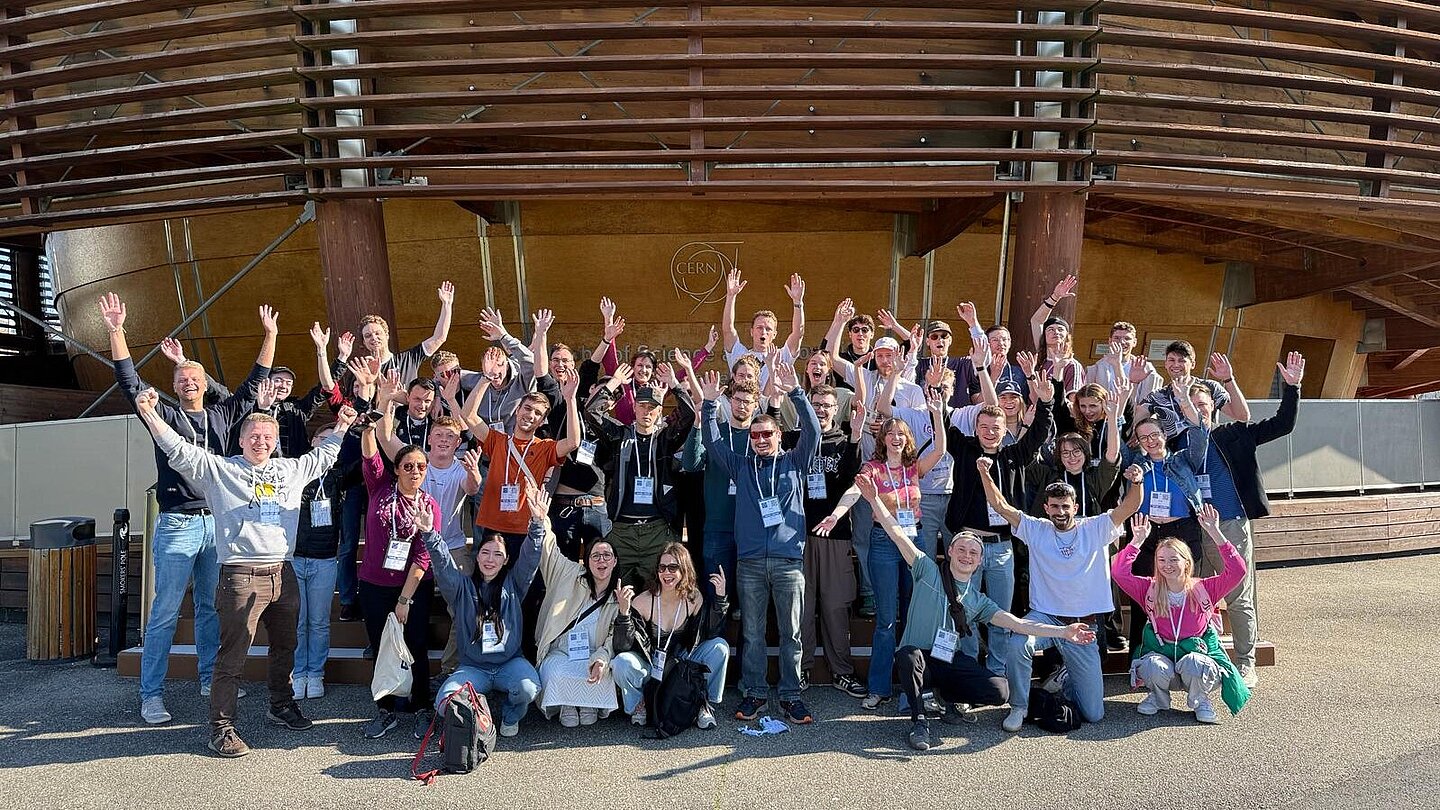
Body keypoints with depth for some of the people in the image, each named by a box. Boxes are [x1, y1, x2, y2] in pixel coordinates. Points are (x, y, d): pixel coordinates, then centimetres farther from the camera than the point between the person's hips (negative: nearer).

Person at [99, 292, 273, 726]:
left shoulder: (222, 415, 12)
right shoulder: (165, 416, 3)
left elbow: (253, 385, 16)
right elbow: (130, 383, -7)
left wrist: (270, 337, 13)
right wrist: (116, 332, -16)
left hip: (216, 522, 4)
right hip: (177, 524, -4)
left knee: (212, 608, 12)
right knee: (165, 612, -3)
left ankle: (210, 680, 23)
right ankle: (151, 694, 3)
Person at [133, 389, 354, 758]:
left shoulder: (292, 469, 16)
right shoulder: (219, 468, 2)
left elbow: (322, 457, 33)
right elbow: (180, 450, -7)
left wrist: (341, 427, 33)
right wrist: (150, 415, -18)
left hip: (283, 574, 6)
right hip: (242, 576, -5)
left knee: (285, 647, 18)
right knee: (232, 656, -5)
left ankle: (282, 705, 36)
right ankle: (222, 728, 3)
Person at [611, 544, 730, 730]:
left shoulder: (693, 598, -8)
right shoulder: (644, 601, -18)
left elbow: (712, 634, -14)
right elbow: (623, 646, -22)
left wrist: (720, 598, -24)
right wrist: (624, 611, -39)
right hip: (649, 669, -2)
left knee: (720, 647, -20)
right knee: (622, 663, -32)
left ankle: (707, 704, -1)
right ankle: (638, 704, 0)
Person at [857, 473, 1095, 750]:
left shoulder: (978, 601, 12)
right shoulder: (928, 572, 1)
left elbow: (1016, 623, 5)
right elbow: (899, 535, -8)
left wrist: (1063, 631, -4)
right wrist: (874, 499, -19)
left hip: (951, 664, 4)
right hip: (916, 663, -3)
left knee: (1000, 691, -17)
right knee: (909, 654, -40)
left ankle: (948, 696, 13)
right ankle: (918, 721, -17)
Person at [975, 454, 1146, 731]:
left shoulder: (1096, 529, 2)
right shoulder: (1036, 530, 3)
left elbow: (1129, 508, -10)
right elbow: (1001, 506, -5)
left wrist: (1136, 483, -30)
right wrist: (985, 474, -19)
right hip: (1044, 616, 0)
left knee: (1093, 713, 0)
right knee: (1017, 646, -37)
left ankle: (1065, 679, 35)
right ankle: (1018, 708, -11)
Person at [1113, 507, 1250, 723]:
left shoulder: (1202, 589, -2)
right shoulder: (1150, 590, 0)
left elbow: (1237, 570, -15)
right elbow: (1119, 572, -15)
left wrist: (1215, 534, -21)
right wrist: (1137, 541, -17)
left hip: (1199, 654, -1)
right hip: (1161, 653, 1)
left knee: (1193, 664, -37)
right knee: (1153, 666, -34)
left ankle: (1199, 699, 0)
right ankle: (1158, 697, 3)